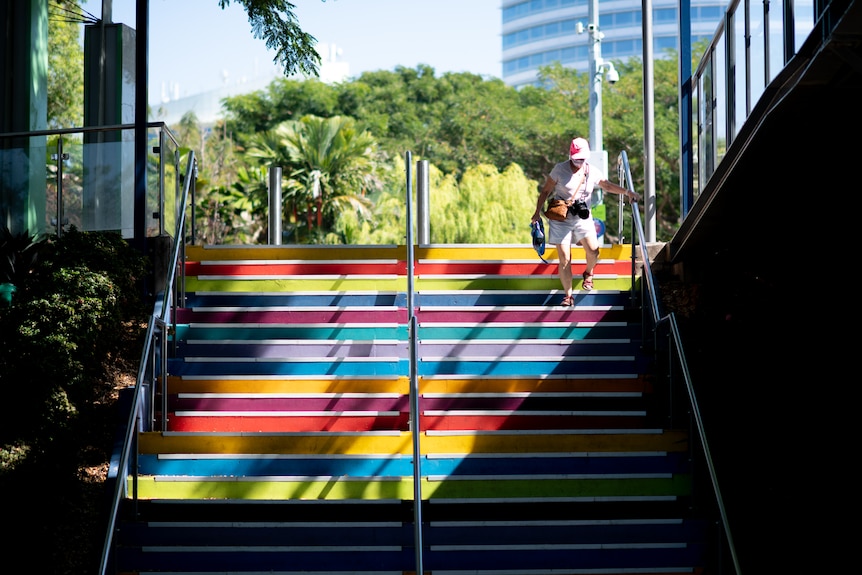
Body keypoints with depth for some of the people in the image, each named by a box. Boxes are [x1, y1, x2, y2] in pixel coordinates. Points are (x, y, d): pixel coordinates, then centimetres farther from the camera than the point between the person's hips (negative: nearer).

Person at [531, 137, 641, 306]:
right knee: (564, 259, -4)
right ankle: (568, 295, 9)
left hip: (583, 218, 2)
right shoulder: (560, 170, -7)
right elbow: (546, 191, -1)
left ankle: (588, 273, 20)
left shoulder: (593, 172, 1)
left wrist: (627, 192, 4)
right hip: (561, 218, -2)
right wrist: (537, 213, -4)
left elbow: (607, 186, 14)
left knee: (593, 251, -15)